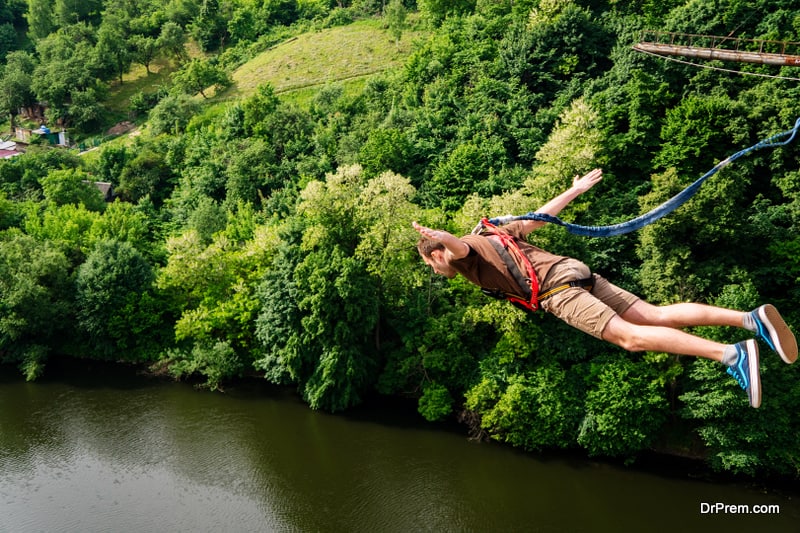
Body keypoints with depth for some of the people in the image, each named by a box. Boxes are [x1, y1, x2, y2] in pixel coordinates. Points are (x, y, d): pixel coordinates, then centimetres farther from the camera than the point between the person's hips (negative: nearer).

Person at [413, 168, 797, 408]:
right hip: (575, 268, 8)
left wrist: (440, 236, -38)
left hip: (556, 287, -8)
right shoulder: (495, 235, 29)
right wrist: (575, 191, 42)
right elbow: (540, 215, 33)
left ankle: (732, 354, -27)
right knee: (657, 315, 0)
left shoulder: (461, 251, 8)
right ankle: (752, 318, -11)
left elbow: (459, 247, -19)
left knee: (629, 336, -15)